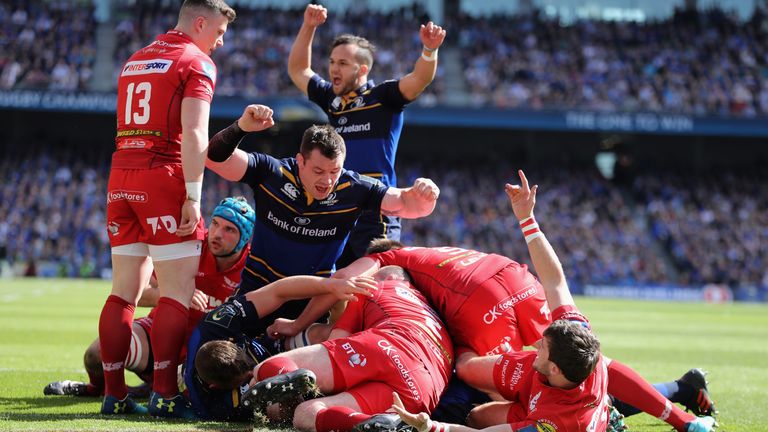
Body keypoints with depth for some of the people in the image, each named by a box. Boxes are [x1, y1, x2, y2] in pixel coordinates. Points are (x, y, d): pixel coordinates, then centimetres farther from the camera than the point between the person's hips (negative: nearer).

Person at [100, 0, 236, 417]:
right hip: (163, 178, -7)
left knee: (124, 291, 7)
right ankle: (164, 394, -11)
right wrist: (193, 197, -17)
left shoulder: (135, 60, 21)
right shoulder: (197, 62, -3)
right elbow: (193, 133, -14)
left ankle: (114, 394, 6)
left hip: (120, 177, 7)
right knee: (178, 292, -5)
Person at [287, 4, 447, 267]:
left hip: (375, 213, -7)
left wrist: (430, 49, -35)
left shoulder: (382, 98, -2)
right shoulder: (332, 100, 14)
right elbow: (297, 70, 24)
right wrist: (308, 27, 14)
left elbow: (420, 78, -15)